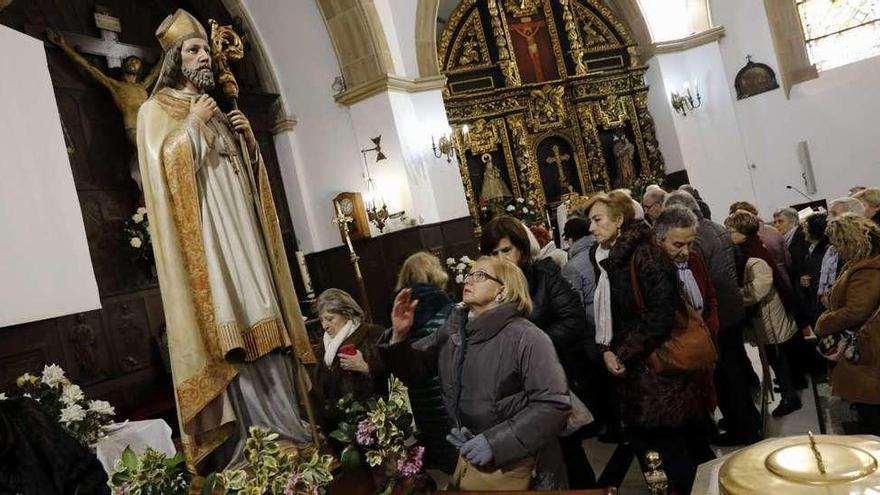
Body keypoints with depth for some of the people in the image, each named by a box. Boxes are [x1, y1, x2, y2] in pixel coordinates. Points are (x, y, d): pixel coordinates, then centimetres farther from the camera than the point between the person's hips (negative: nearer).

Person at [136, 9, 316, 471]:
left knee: (259, 318, 1)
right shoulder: (158, 109, 6)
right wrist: (192, 124, -10)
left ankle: (282, 423, 4)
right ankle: (257, 435, -16)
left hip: (239, 221, 7)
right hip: (201, 224, -6)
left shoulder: (215, 110, 24)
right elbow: (160, 164, -10)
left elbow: (244, 169, 23)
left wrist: (249, 138, 6)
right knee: (228, 324, -16)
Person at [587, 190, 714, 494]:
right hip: (631, 370, 8)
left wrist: (624, 353, -15)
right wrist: (607, 350, -1)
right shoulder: (607, 260, 11)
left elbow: (663, 311, -19)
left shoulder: (645, 253, -13)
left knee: (673, 451, -1)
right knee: (644, 441, 12)